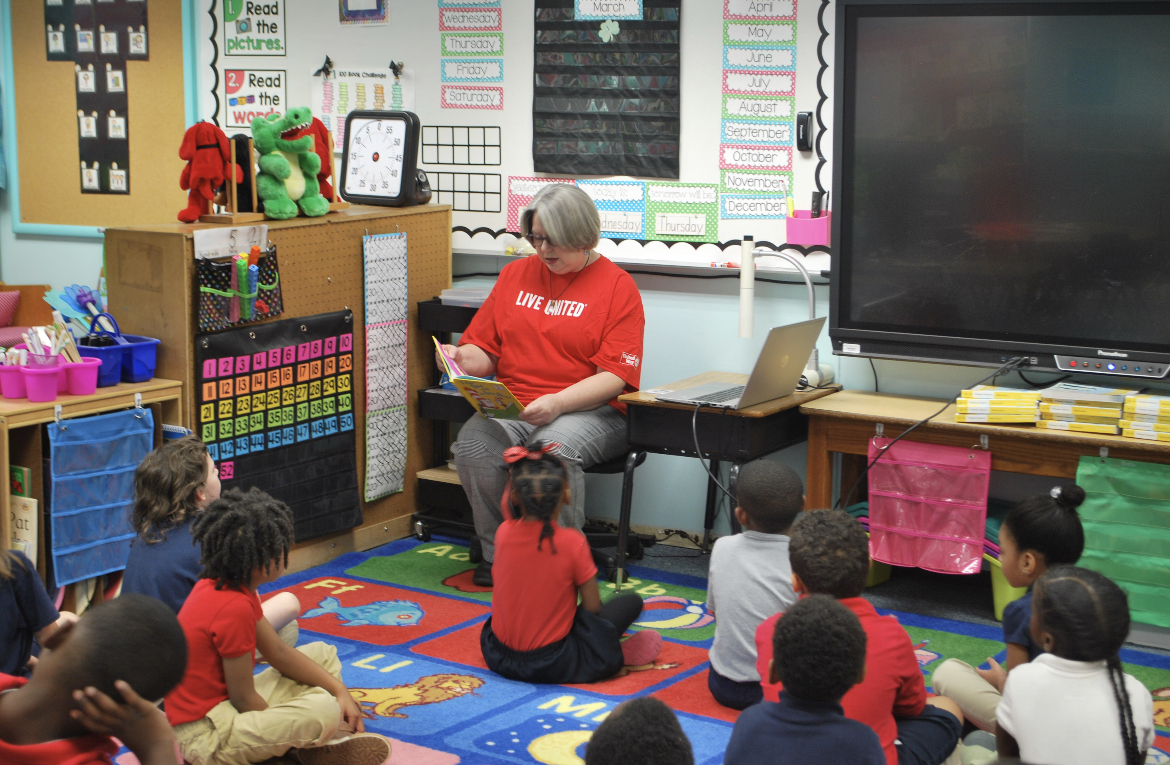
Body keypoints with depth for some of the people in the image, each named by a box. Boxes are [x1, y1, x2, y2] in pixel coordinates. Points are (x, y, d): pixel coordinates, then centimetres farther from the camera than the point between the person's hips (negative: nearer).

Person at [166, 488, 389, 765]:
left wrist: (340, 690, 3)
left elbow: (278, 652, 11)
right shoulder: (234, 607, -25)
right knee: (324, 708, -32)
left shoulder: (218, 586, 5)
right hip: (203, 737, -11)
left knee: (323, 655, 16)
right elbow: (245, 700, -19)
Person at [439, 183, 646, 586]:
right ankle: (498, 554, -9)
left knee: (553, 448, -37)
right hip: (511, 407, 4)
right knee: (473, 444, -28)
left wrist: (557, 403, -23)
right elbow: (484, 349, 18)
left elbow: (614, 377, -9)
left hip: (591, 410, -4)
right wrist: (461, 358, -6)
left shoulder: (617, 286, 0)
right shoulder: (515, 274, 17)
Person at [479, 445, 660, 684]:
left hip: (497, 656, 4)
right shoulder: (572, 542, -17)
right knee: (631, 600, 7)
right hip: (552, 666, -4)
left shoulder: (503, 533, -6)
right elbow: (593, 608, -9)